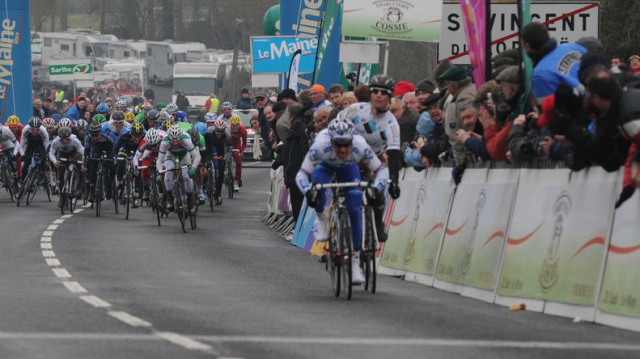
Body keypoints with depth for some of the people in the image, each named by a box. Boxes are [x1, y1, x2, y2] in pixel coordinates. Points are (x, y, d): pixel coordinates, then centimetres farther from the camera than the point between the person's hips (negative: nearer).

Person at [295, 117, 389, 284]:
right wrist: (308, 191, -55)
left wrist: (376, 189, -47)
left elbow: (382, 171, -28)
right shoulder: (321, 146, -41)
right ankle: (320, 218, -4)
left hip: (348, 168, 1)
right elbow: (301, 174, -36)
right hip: (324, 164, -1)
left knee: (354, 211, -12)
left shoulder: (361, 147, -38)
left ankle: (355, 263, 0)